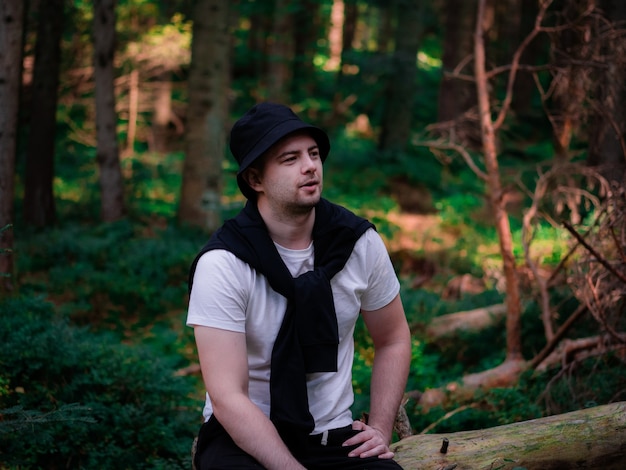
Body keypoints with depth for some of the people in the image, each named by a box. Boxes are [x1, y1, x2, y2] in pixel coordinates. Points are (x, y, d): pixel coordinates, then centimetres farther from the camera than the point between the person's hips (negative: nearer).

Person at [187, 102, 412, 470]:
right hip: (243, 438, -4)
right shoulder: (222, 263, -16)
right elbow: (228, 398, -19)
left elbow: (393, 338, 13)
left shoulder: (361, 242, -4)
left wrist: (380, 430, 1)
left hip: (335, 437, 4)